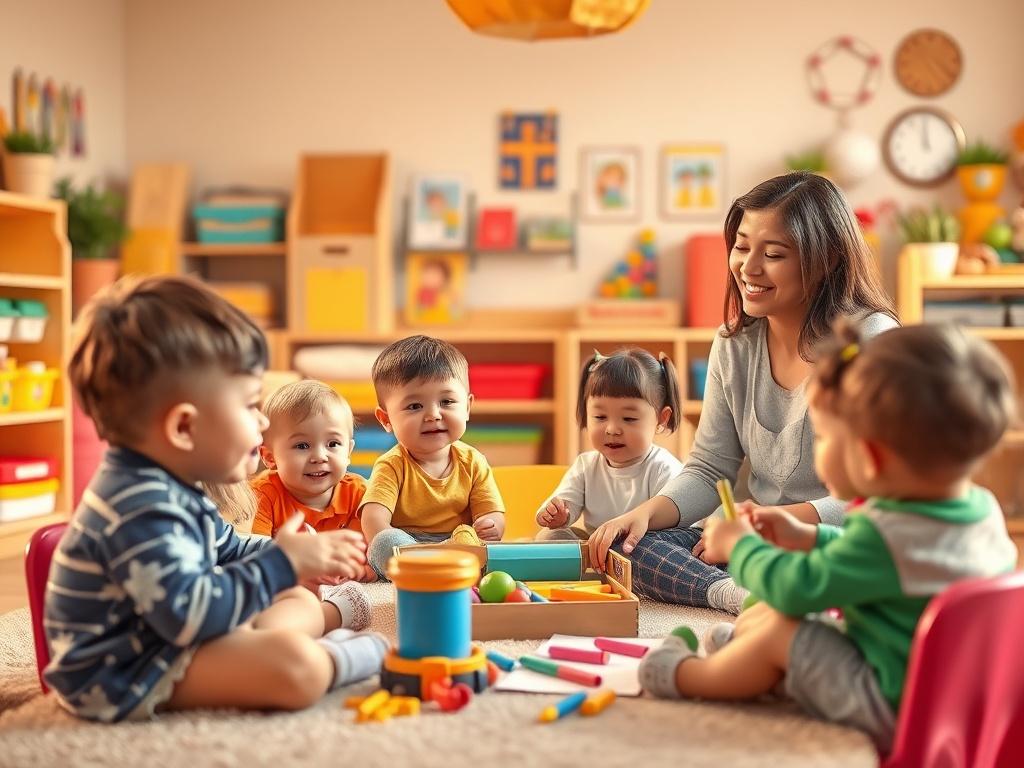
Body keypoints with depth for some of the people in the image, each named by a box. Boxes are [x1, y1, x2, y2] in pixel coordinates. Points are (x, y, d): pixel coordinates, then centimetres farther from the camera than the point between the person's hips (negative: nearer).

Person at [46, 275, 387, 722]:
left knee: (302, 606, 25)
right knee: (296, 667, -25)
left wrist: (303, 554, 10)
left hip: (160, 639, 12)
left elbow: (226, 551, 23)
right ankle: (358, 653, -1)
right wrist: (283, 563, -24)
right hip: (122, 676, -11)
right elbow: (190, 613, -33)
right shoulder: (142, 509, -28)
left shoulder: (168, 487, 8)